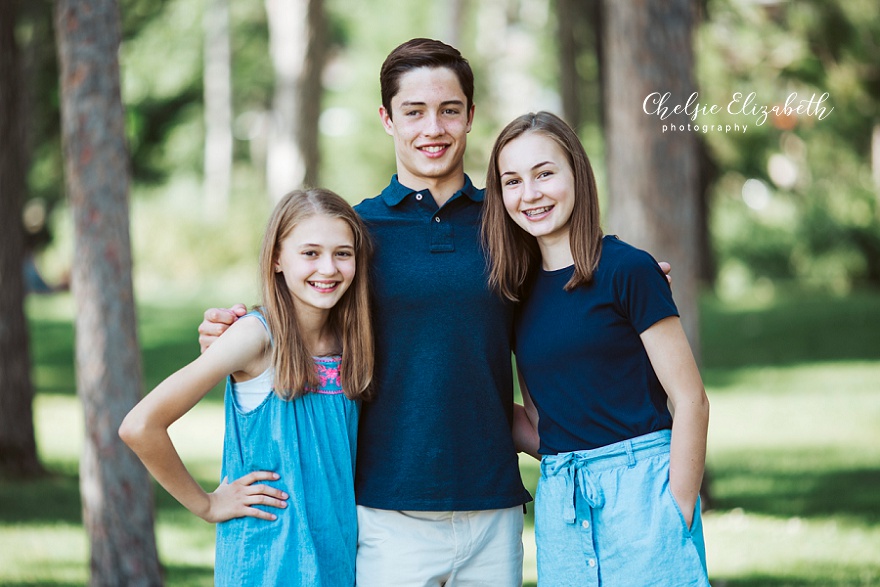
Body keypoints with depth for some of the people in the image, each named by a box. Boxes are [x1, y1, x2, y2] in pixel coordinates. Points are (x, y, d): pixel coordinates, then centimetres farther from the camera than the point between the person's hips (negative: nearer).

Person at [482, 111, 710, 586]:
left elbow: (690, 402, -9)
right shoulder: (520, 290, 10)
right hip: (558, 505, 5)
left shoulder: (626, 270, -7)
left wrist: (678, 519, -12)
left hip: (642, 482, -5)